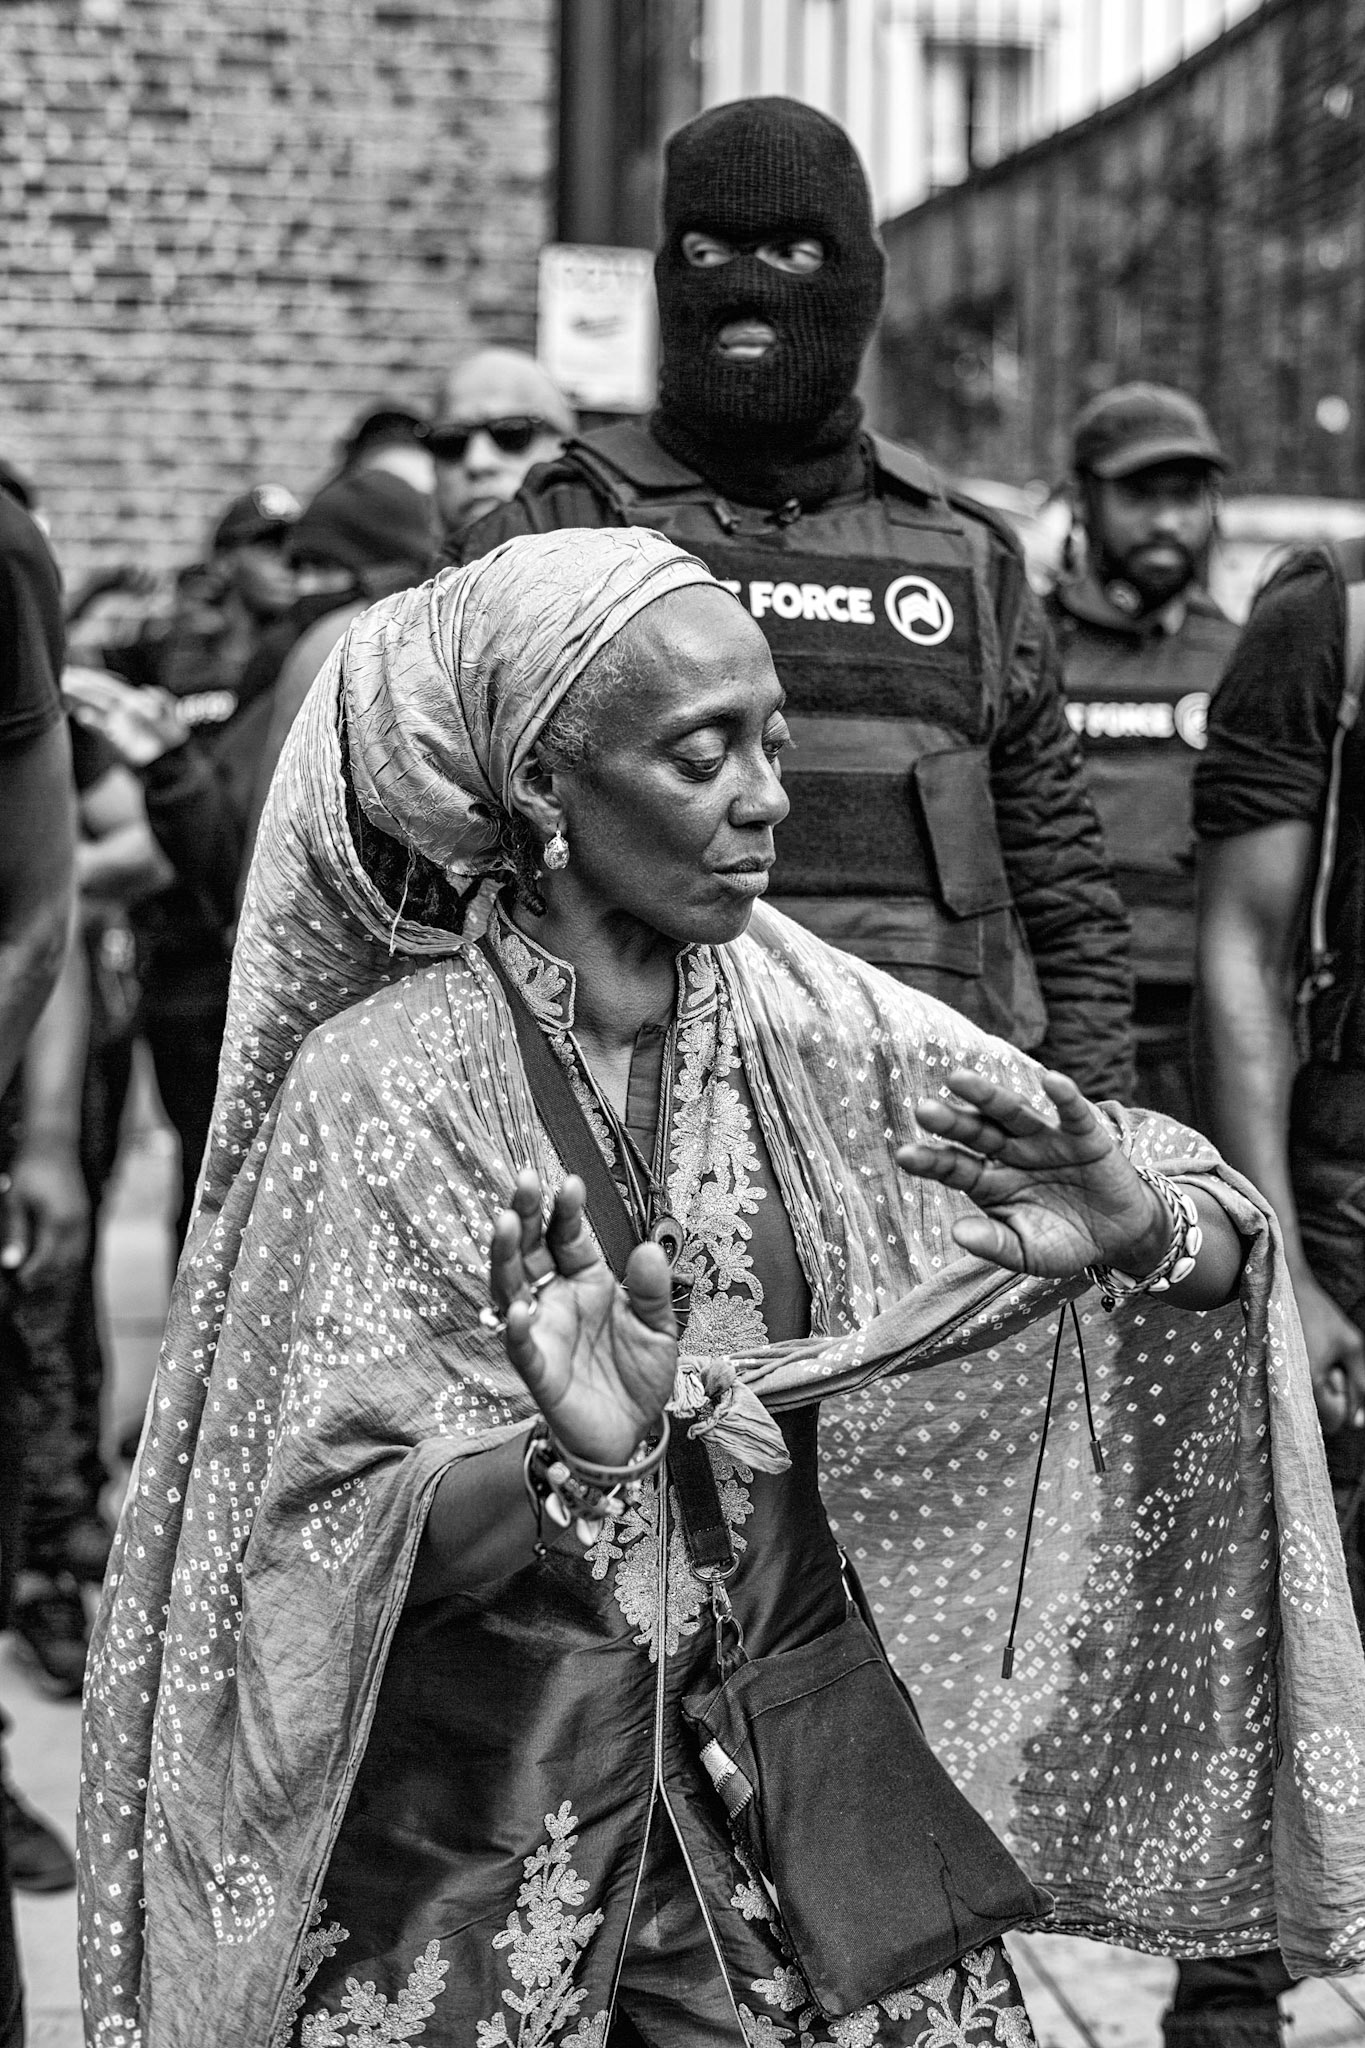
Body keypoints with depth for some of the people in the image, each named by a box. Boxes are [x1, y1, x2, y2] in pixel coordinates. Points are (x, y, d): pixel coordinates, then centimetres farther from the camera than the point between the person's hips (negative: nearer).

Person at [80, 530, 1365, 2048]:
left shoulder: (816, 1026, -5)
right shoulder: (379, 1087, -14)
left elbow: (1228, 1248, -5)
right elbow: (316, 1539, -16)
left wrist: (1145, 1228, -28)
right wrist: (566, 1467, -34)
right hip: (475, 1847, -3)